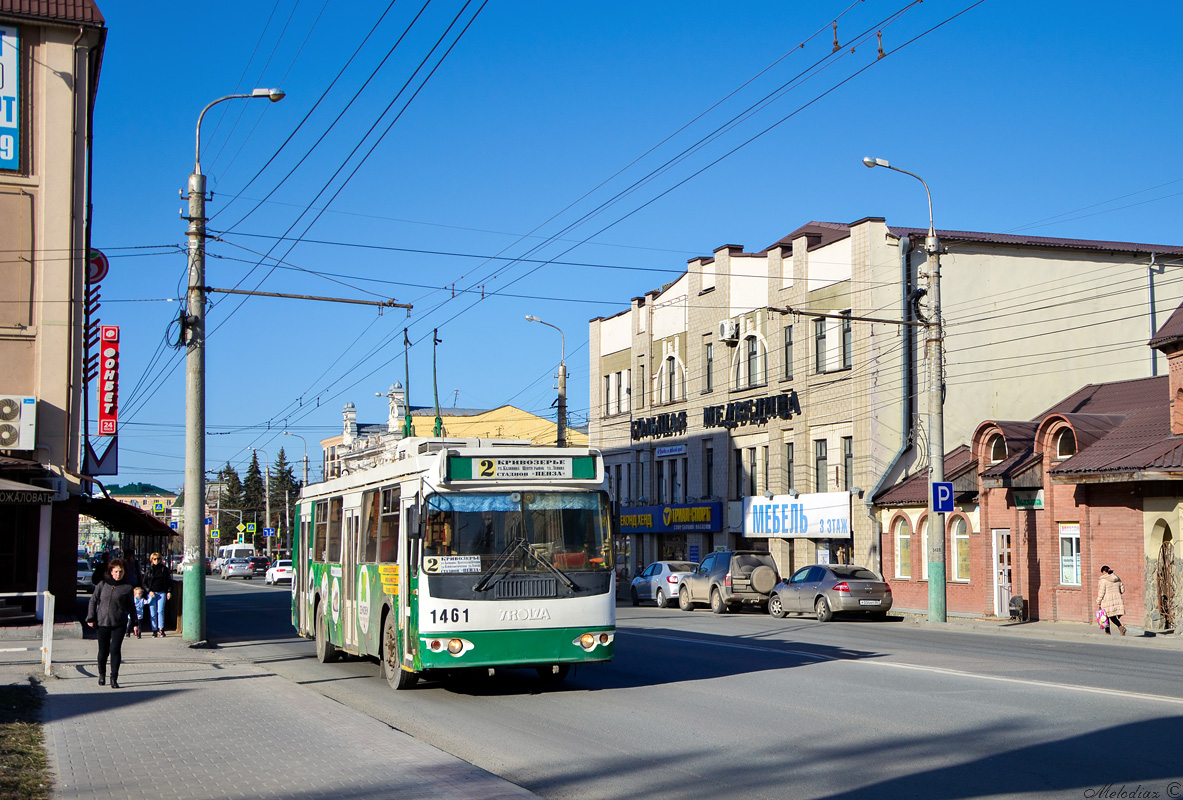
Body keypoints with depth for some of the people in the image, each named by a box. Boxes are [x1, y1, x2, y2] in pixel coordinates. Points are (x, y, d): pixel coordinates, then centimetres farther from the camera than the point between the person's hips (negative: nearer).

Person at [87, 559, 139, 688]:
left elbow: (131, 607, 10)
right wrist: (90, 618, 3)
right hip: (102, 622, 1)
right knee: (103, 651, 9)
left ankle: (114, 678, -4)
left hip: (119, 624, -1)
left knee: (115, 650, -11)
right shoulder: (103, 584, 4)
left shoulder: (127, 587, 2)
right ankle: (102, 674, 32)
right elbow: (93, 601, 9)